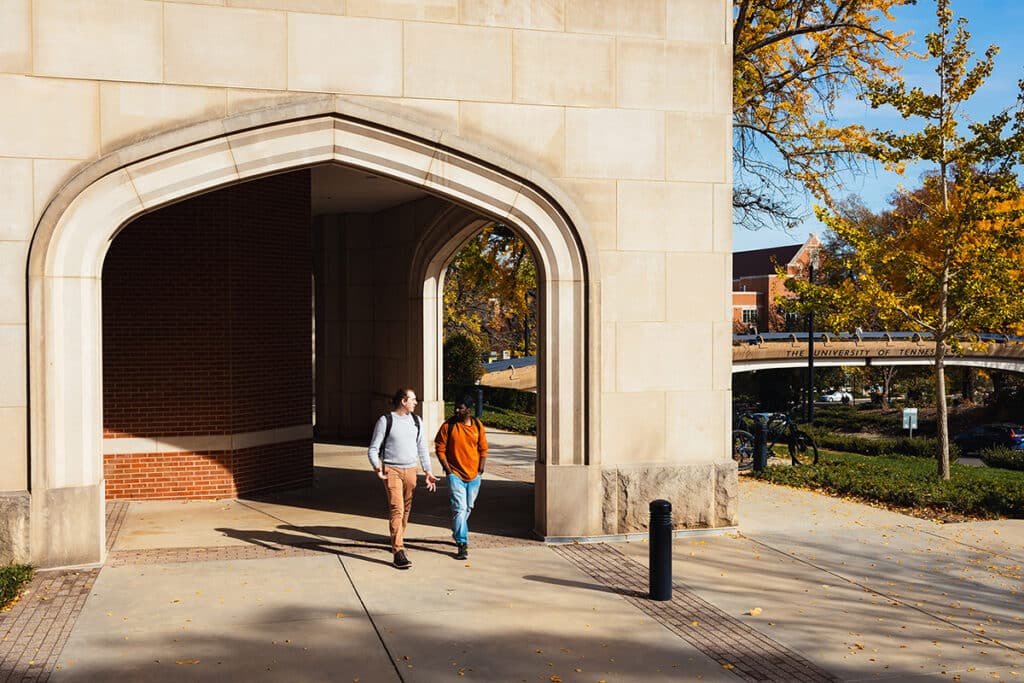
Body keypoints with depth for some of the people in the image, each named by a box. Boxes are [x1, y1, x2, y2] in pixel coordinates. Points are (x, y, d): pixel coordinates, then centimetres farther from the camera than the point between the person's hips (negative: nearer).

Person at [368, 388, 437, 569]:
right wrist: (377, 467, -20)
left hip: (410, 470, 5)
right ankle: (398, 551, -17)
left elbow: (422, 448, 15)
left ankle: (398, 541, 28)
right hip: (391, 470, -5)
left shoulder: (416, 420, 11)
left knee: (406, 509, 10)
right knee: (396, 509, -14)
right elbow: (373, 448, -2)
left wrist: (428, 472, 9)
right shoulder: (385, 420, -4)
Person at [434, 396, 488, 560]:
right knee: (459, 508, -13)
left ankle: (457, 533, 38)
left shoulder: (478, 426, 1)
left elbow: (483, 449, 9)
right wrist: (448, 470, -9)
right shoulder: (448, 426, -7)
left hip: (474, 476, 4)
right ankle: (462, 544, -12)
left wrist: (480, 470, 2)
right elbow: (440, 449, -4)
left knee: (468, 508, 16)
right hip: (455, 474, -4)